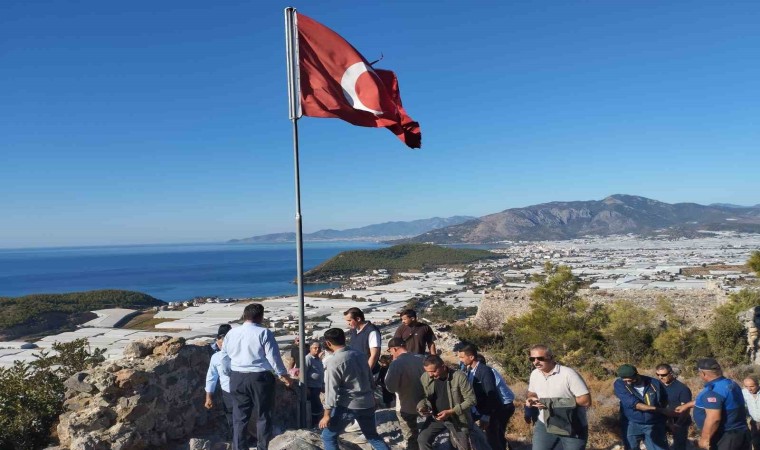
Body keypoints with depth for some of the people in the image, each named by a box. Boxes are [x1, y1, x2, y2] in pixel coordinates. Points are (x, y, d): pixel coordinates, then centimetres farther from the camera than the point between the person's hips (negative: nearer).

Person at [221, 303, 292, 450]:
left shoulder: (231, 333, 6)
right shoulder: (264, 333, -10)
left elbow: (224, 353, 16)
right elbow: (273, 357, -10)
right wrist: (283, 375, 2)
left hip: (237, 378, 4)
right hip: (260, 377, -4)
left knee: (240, 416, 13)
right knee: (263, 415, 9)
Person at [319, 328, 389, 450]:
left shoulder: (333, 362, -14)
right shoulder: (360, 355, 6)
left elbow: (331, 390, -15)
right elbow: (371, 381, 14)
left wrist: (326, 415, -9)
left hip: (348, 406, -6)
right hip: (367, 403, 6)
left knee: (328, 436, 10)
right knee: (372, 435, 24)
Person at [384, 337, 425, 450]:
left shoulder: (396, 363, -23)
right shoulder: (419, 360, -3)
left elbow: (390, 387, -22)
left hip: (405, 406, -7)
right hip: (420, 404, 7)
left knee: (410, 437, 9)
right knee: (415, 433, 28)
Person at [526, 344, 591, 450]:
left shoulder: (569, 374, -21)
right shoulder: (534, 374, 0)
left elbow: (586, 401, -21)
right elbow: (532, 393, 18)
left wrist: (557, 402, -25)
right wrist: (531, 399, -7)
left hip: (573, 428, -5)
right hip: (545, 425, 5)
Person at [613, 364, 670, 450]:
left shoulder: (654, 383, -7)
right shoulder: (619, 384, -14)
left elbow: (665, 402, 8)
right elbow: (635, 404, -22)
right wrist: (660, 410, -22)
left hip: (654, 425, 1)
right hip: (632, 425, -1)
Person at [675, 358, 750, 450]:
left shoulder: (713, 390, -24)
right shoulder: (730, 384, 9)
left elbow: (713, 419, -32)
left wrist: (704, 439, -22)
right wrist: (687, 405, 31)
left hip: (724, 439, -9)